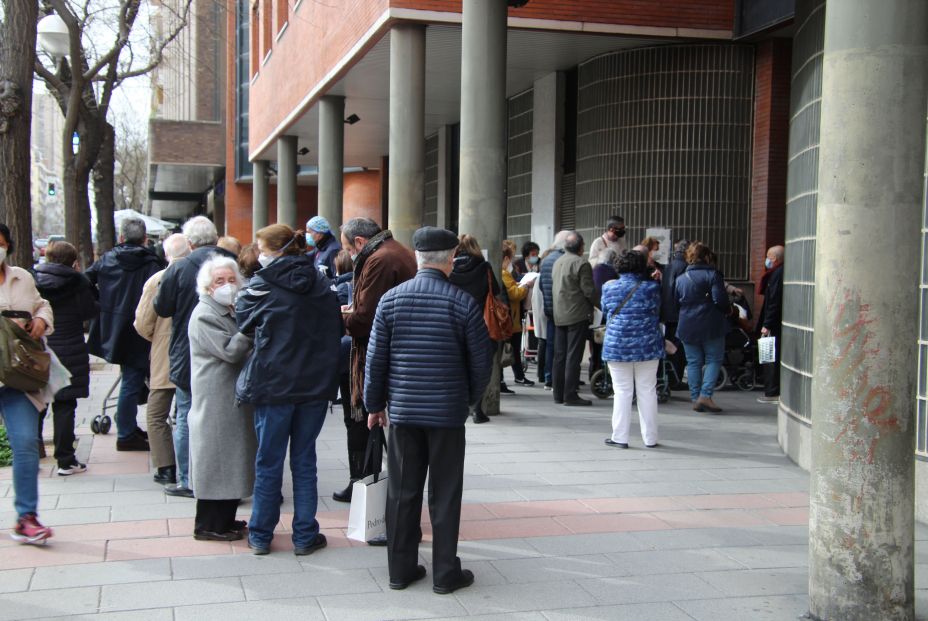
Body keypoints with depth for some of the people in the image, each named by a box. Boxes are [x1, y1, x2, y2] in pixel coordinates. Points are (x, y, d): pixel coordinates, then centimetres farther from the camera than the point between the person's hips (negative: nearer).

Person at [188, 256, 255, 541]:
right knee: (217, 460, -4)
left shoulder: (230, 312, 17)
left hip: (233, 397, 10)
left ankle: (223, 519, 23)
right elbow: (229, 351, -20)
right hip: (216, 400, -10)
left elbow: (243, 348, 24)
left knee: (230, 461, 14)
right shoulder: (204, 315, -13)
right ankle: (209, 525, 5)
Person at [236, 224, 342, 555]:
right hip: (316, 384, 3)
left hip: (273, 383, -3)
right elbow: (337, 328, 10)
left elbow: (244, 321, -1)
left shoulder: (262, 284, -10)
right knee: (304, 460, 12)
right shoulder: (322, 283, 3)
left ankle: (260, 535, 19)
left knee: (269, 462, 8)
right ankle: (305, 536, 16)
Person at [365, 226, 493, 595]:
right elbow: (481, 361, -3)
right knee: (444, 495, 6)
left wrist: (375, 404, 12)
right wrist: (469, 399, 14)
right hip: (448, 412, -2)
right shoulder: (464, 303, -8)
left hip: (402, 411, 2)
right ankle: (445, 573, 13)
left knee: (402, 492, 11)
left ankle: (400, 568, 19)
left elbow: (375, 358, 1)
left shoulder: (391, 299, -2)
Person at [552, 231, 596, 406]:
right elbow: (589, 291, -13)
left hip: (559, 315, 7)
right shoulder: (581, 264, -11)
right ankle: (570, 395, -5)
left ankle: (558, 394, 14)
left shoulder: (557, 263, 13)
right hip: (577, 316, -7)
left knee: (560, 355, 10)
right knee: (573, 356, -5)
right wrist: (602, 306, 0)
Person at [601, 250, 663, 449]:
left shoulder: (609, 288, -2)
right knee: (647, 392, 7)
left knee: (622, 392, 6)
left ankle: (620, 437, 7)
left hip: (617, 347, 0)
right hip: (647, 346, 0)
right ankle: (650, 438, 14)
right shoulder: (651, 288, -5)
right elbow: (657, 314, 7)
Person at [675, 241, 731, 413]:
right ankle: (705, 395, -10)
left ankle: (695, 399, 9)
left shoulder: (681, 279, 8)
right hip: (711, 325, -4)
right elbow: (720, 299, -14)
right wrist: (728, 311, 4)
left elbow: (675, 302, 12)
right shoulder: (712, 274, -7)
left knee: (693, 362, 9)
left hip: (687, 326, 4)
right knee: (713, 360, 4)